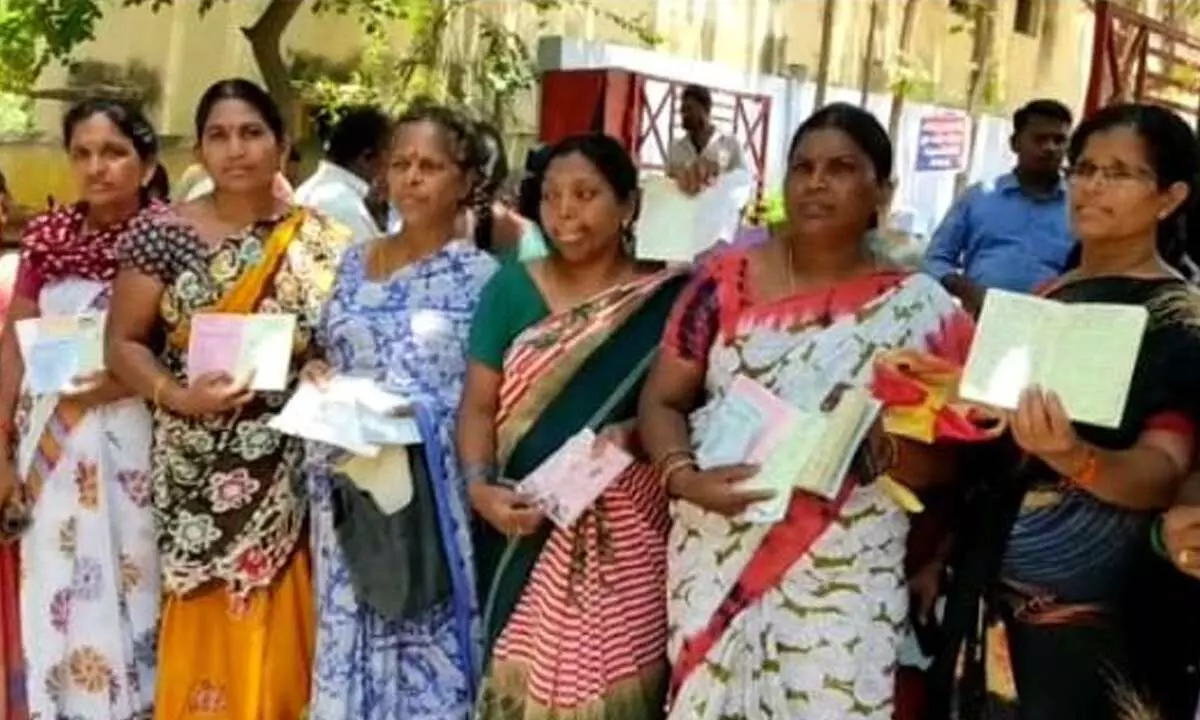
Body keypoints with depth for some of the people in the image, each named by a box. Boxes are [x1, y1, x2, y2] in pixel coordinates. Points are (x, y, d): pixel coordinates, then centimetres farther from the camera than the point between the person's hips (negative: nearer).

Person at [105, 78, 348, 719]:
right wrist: (177, 395, -17)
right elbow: (122, 343, 0)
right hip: (198, 468, -1)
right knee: (209, 630, 5)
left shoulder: (321, 241, 2)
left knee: (277, 631, 6)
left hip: (292, 469, 1)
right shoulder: (162, 233, -1)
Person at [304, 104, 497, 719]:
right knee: (350, 636, 11)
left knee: (429, 642, 2)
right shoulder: (354, 264, 10)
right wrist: (316, 378, -3)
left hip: (434, 494, -4)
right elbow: (322, 360, 18)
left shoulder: (481, 275, -3)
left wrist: (418, 415, -16)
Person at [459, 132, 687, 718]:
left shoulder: (666, 301, 0)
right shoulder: (511, 288, 4)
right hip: (524, 530, 1)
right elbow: (478, 405, 2)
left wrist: (635, 434, -19)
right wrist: (480, 485, -14)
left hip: (626, 541, -1)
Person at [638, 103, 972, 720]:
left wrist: (880, 447, -21)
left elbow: (944, 463, 0)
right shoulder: (727, 280, 0)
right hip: (713, 564, 1)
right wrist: (687, 477, -17)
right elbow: (662, 401, 1)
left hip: (843, 582, -1)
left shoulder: (920, 308, -2)